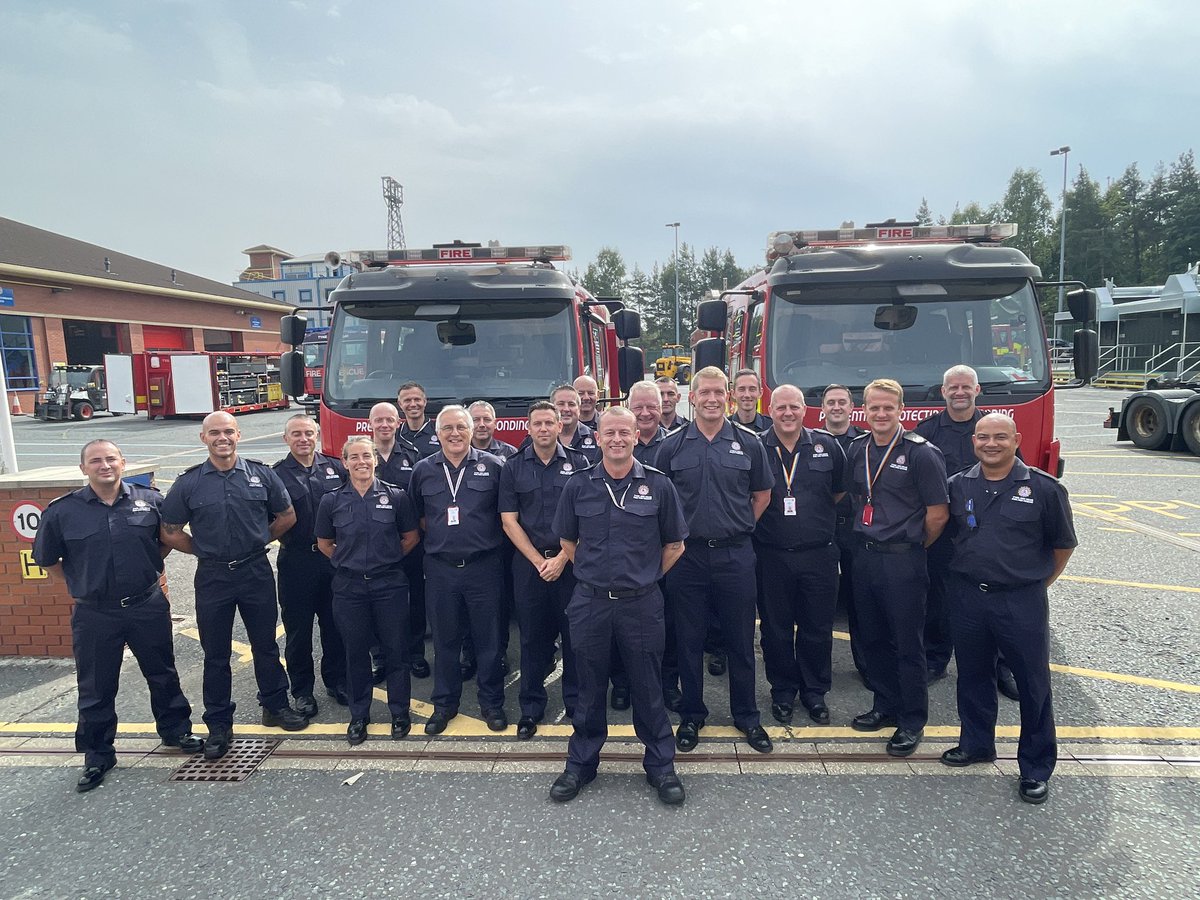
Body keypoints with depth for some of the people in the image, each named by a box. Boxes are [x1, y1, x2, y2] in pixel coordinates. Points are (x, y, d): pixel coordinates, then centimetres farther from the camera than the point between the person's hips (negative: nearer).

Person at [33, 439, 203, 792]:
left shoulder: (149, 500, -3)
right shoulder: (62, 511, -5)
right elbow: (47, 559, 7)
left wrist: (151, 565, 6)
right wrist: (82, 581, 5)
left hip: (148, 606, 1)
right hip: (94, 614, -1)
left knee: (163, 675, 15)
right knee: (96, 688, 9)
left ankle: (176, 730, 35)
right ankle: (97, 755, 26)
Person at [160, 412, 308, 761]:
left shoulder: (261, 474, -2)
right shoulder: (188, 483, -3)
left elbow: (287, 516, 9)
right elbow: (170, 533, 5)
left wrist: (258, 541, 6)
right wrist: (205, 550, 3)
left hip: (256, 571, 0)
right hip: (212, 576, 0)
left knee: (265, 644, 13)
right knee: (215, 653, 9)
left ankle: (275, 705, 31)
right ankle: (219, 725, 22)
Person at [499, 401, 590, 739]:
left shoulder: (578, 464, 1)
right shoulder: (513, 468, 4)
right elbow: (509, 521, 0)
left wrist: (561, 558, -10)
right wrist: (539, 561, -7)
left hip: (571, 561, -1)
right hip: (528, 562, 1)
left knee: (575, 634, 5)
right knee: (532, 637, 7)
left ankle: (576, 702, 20)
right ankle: (531, 708, 18)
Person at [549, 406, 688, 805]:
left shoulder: (657, 484, -3)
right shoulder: (579, 485, 0)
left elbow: (674, 545, 6)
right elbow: (567, 541, 12)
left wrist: (645, 576, 6)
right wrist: (594, 573, 9)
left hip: (642, 603, -1)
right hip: (589, 602, 1)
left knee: (648, 687, 9)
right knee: (589, 687, 13)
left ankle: (660, 764, 26)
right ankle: (580, 763, 28)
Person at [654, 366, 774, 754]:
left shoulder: (748, 443, 2)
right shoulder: (672, 445, 1)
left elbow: (762, 494, 11)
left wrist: (738, 526, 6)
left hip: (735, 554, 0)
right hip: (687, 555, 0)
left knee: (740, 639, 9)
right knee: (688, 640, 9)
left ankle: (746, 715, 26)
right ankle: (691, 715, 24)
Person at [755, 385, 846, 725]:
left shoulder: (827, 446, 2)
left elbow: (841, 491, 14)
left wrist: (818, 517, 11)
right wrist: (763, 518, 1)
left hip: (818, 553, 1)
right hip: (772, 554, -1)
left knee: (818, 628, 10)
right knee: (776, 629, 9)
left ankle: (815, 691, 27)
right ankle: (783, 692, 26)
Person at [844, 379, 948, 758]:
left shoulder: (921, 453, -11)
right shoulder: (857, 450, 6)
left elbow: (938, 514, -9)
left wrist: (911, 548, 2)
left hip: (903, 561, -6)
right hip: (865, 556, 6)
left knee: (908, 644, 3)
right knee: (873, 638, 15)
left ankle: (912, 722, 16)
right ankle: (886, 706, 30)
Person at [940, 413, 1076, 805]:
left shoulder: (1044, 488, -7)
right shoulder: (958, 486, 2)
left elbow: (1063, 544, 3)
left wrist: (1039, 582, 7)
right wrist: (964, 573, 12)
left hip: (1022, 601, -3)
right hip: (968, 597, 3)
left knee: (1033, 684, 5)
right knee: (972, 676, 16)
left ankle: (1036, 767, 20)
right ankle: (976, 743, 35)